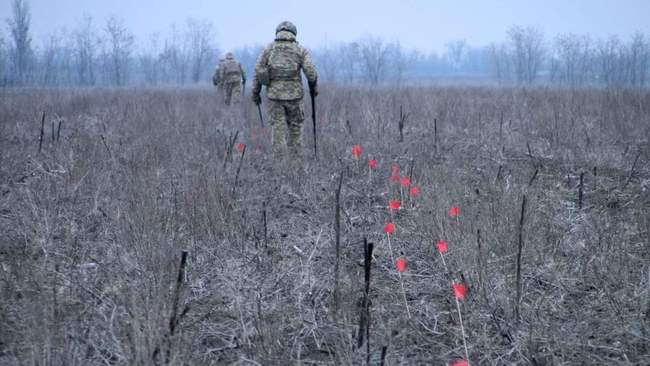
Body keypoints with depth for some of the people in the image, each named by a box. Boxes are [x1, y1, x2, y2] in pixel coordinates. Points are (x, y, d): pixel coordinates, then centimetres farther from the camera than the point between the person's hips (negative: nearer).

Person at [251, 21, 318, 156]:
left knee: (278, 129, 3)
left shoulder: (268, 49, 4)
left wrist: (255, 93, 6)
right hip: (294, 94, 0)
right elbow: (311, 72, -7)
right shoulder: (300, 50, 2)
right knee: (295, 127, 13)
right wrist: (313, 87, 10)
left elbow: (258, 71, 0)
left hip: (274, 95, 0)